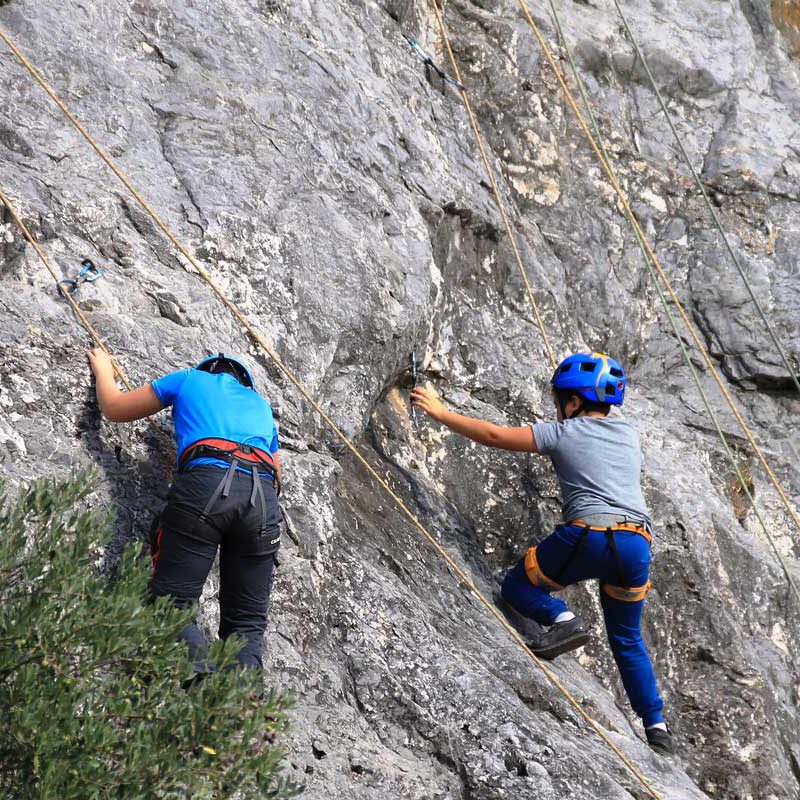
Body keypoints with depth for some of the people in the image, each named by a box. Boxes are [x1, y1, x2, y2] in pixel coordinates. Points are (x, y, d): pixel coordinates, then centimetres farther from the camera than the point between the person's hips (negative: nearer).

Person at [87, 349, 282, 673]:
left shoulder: (189, 378, 26)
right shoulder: (261, 405, 36)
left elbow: (113, 408, 32)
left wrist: (103, 371, 52)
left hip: (206, 482, -3)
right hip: (264, 498, 3)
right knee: (247, 620, 7)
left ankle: (202, 674, -30)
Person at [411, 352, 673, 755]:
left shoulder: (563, 432, 8)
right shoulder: (628, 433, 22)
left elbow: (495, 435, 4)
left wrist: (441, 413, 13)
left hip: (589, 536, -5)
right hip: (638, 544, 5)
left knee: (516, 587, 17)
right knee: (627, 639, 22)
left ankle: (562, 619, -11)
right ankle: (656, 725, 13)